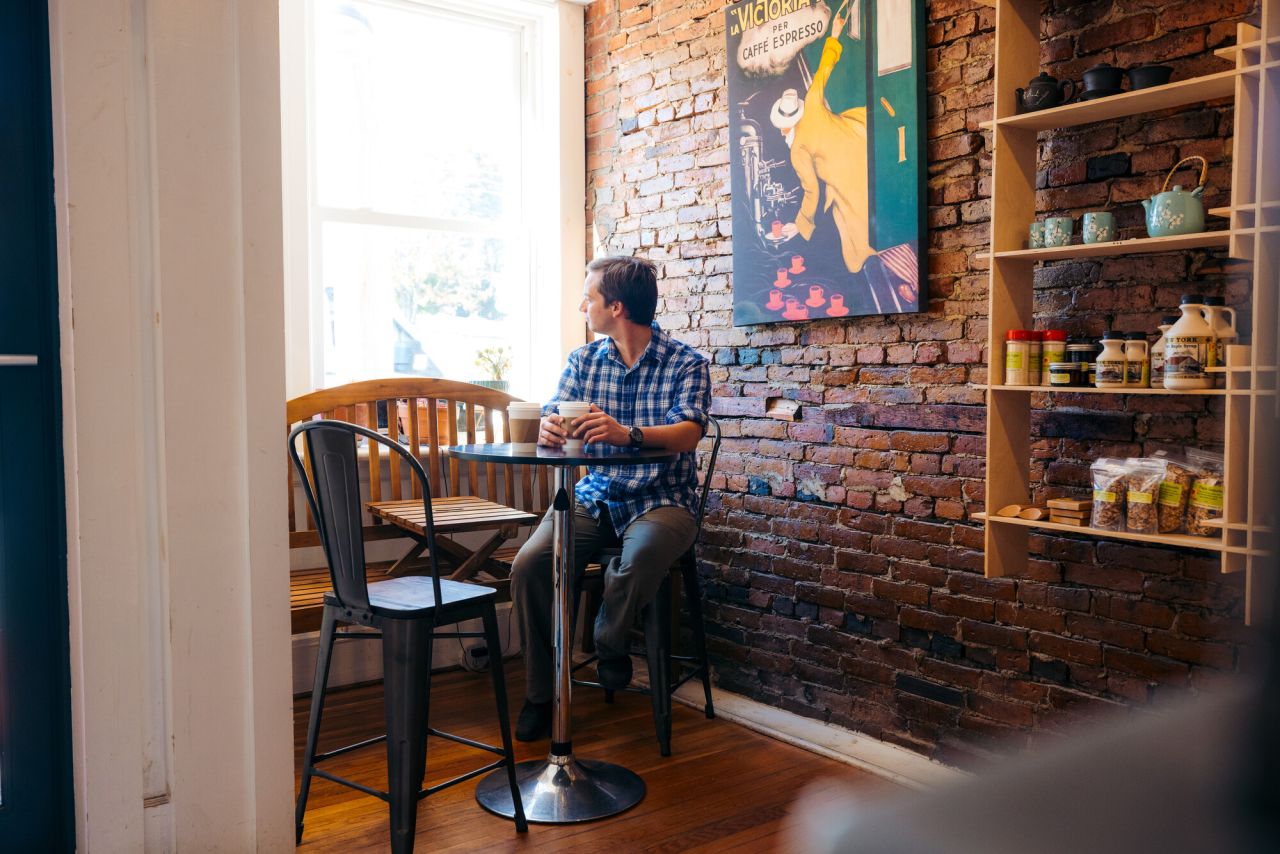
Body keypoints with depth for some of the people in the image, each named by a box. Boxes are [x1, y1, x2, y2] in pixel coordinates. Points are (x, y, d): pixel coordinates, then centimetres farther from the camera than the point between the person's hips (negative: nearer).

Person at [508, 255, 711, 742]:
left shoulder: (686, 364, -4)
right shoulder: (583, 360, 11)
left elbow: (688, 434, -20)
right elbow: (552, 421, 2)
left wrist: (628, 434, -40)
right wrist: (549, 428, -25)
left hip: (661, 499, -4)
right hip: (593, 497, 4)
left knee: (638, 562, -36)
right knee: (528, 565, -21)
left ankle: (609, 644, -2)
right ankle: (540, 693, -3)